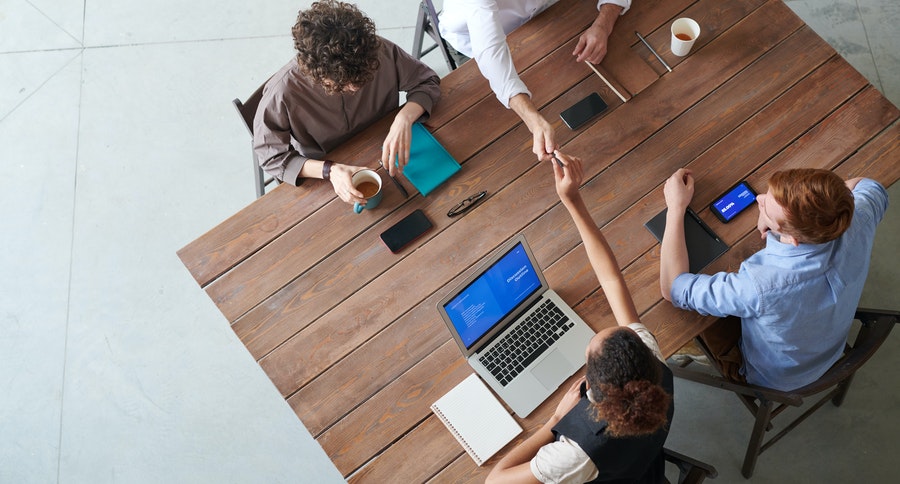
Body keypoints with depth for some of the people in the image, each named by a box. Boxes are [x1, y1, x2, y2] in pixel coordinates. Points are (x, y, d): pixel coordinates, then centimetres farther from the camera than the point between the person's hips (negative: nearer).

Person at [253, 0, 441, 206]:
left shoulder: (380, 52, -25)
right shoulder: (282, 92, -32)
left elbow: (427, 82, -11)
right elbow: (271, 157, -20)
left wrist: (404, 119, -31)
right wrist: (329, 171, -35)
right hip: (325, 181, -2)